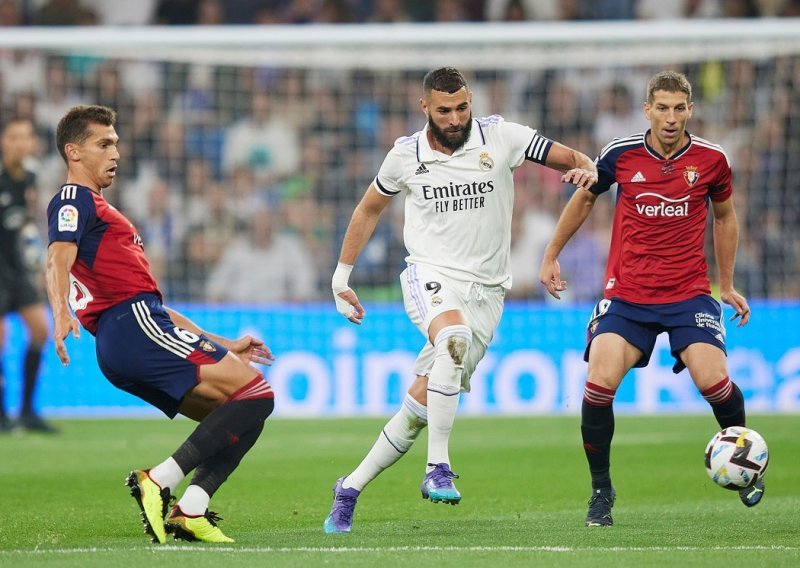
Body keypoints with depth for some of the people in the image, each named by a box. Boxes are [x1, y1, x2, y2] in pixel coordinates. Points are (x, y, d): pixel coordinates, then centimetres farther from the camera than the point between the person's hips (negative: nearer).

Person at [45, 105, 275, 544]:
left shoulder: (98, 210, 34)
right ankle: (158, 482, -22)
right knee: (255, 392, -16)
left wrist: (222, 346, 33)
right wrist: (61, 314, -39)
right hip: (135, 328, -10)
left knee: (238, 422, 6)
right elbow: (58, 260, -18)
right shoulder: (74, 199, 3)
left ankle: (189, 512, -9)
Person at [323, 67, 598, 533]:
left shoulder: (499, 136, -2)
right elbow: (369, 210, 19)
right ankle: (438, 468, -35)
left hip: (486, 290, 1)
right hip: (431, 277, -1)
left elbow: (572, 159, 3)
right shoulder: (406, 154, 2)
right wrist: (341, 276, 20)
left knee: (421, 406, -2)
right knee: (454, 336, -36)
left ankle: (352, 487, 14)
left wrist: (586, 170, -21)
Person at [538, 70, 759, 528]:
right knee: (599, 383, -19)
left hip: (689, 293, 0)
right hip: (626, 295, 0)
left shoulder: (711, 160, -2)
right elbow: (583, 200, 16)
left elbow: (725, 217, 17)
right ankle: (601, 490, 1)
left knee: (713, 379, -19)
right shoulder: (621, 155, -3)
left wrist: (728, 285, 20)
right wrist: (552, 256, 19)